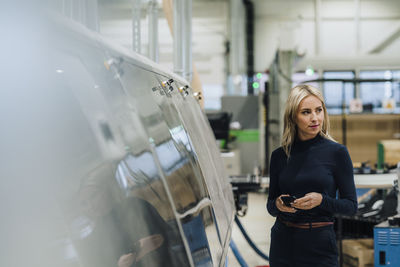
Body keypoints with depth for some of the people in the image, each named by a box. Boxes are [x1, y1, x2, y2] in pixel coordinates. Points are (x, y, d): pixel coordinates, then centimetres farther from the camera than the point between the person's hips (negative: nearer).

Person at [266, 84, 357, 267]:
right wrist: (278, 204, -11)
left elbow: (351, 205, -2)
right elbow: (270, 207, 11)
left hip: (320, 246, -2)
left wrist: (321, 200, -18)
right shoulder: (279, 156, 4)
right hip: (283, 243, 3)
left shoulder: (337, 152, -4)